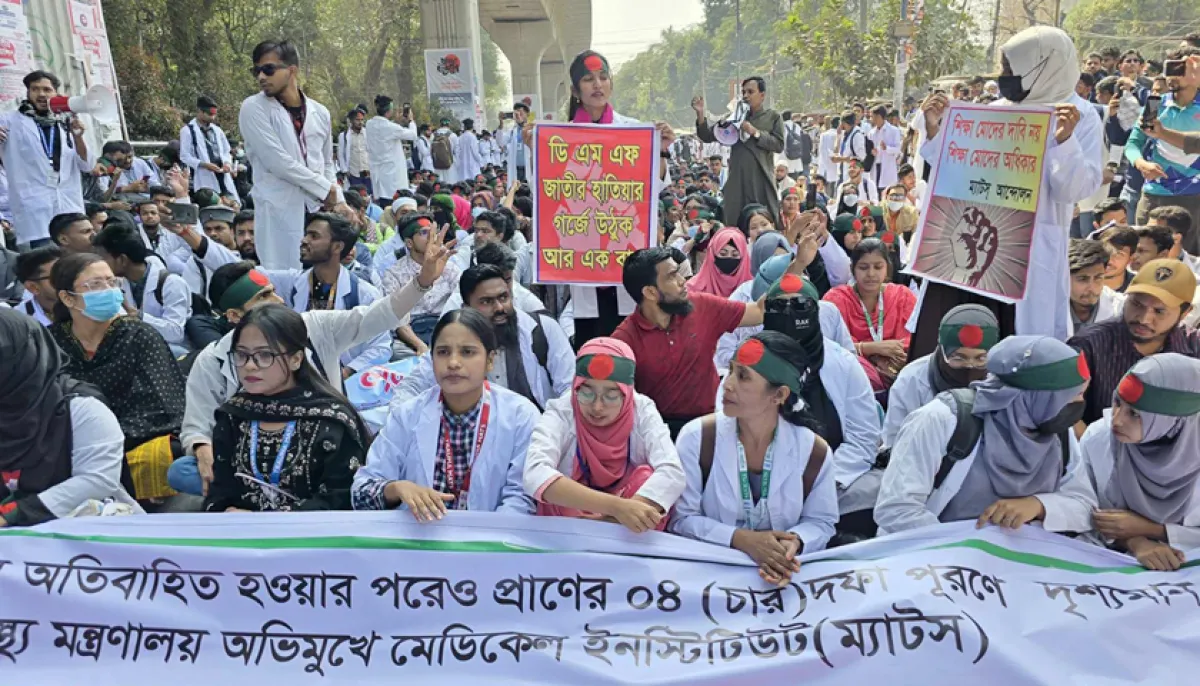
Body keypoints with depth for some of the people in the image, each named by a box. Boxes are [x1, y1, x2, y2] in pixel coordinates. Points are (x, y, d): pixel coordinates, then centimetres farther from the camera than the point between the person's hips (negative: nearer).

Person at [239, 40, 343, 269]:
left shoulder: (320, 113, 11)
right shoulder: (253, 108, -3)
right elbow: (277, 161, -12)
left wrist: (338, 201, 3)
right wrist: (325, 189, -9)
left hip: (319, 210, 4)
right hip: (279, 211, -4)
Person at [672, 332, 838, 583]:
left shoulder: (813, 450, -7)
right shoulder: (697, 437, -10)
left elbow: (821, 522, 5)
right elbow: (681, 518, -8)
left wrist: (794, 542, -16)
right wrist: (741, 539, -20)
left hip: (784, 570, 1)